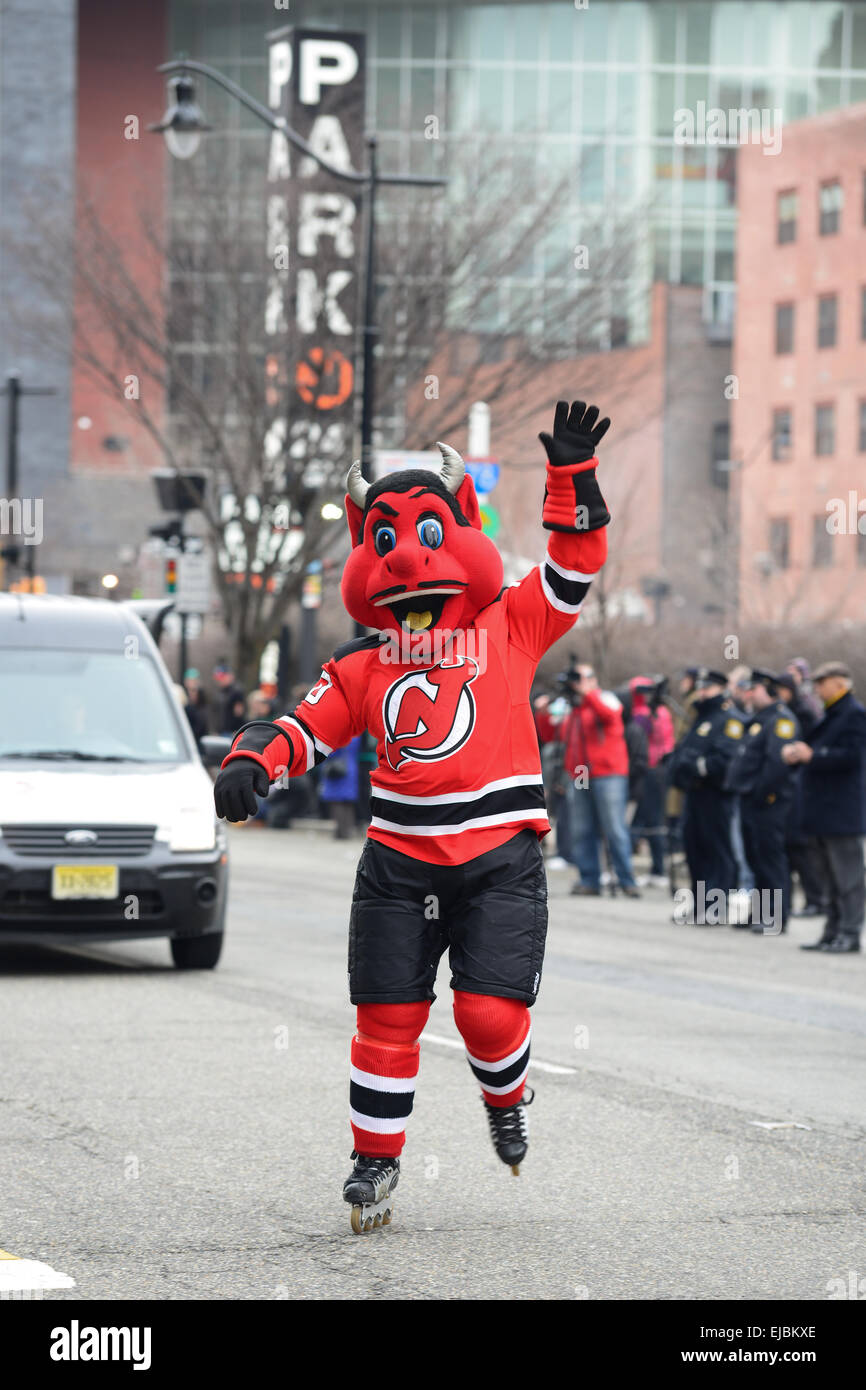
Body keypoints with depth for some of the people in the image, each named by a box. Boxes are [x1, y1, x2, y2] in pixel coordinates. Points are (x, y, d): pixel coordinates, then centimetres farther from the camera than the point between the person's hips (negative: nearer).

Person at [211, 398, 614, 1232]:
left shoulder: (508, 627, 6)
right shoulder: (365, 666, 10)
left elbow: (575, 565, 2)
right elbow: (307, 725, 8)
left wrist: (573, 473, -9)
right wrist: (250, 759, -11)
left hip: (501, 859, -2)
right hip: (398, 862, 2)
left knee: (490, 1011, -11)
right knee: (387, 1017, 1)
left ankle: (505, 1099, 23)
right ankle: (376, 1161, 18)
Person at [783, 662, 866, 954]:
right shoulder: (830, 715, 17)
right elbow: (816, 749, 23)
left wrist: (812, 756, -20)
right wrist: (797, 753, 3)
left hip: (842, 813, -10)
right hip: (825, 809, 10)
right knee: (831, 875, 13)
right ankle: (832, 933, 17)